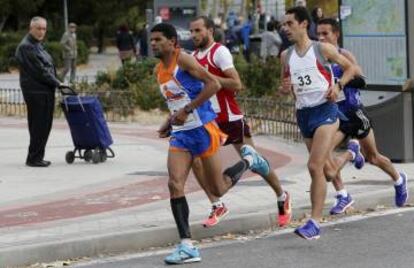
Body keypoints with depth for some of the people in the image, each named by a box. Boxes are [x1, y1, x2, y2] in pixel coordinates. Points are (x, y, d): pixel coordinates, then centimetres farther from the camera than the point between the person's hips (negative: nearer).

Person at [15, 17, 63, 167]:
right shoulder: (26, 47, -13)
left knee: (45, 126, 10)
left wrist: (55, 83, 10)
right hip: (36, 92, -10)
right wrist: (57, 83, -12)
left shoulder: (37, 45, 19)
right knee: (38, 126, -7)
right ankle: (33, 159, 0)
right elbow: (38, 70, -17)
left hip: (46, 92, 10)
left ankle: (37, 157, 16)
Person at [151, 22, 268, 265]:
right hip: (180, 134, 7)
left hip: (203, 129, -7)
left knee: (218, 189, 3)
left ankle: (248, 161, 32)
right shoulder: (159, 70, 11)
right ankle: (187, 246, -10)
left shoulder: (184, 59, -13)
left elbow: (213, 84, -21)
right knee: (175, 185, -11)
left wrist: (187, 110, -23)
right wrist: (170, 123, 10)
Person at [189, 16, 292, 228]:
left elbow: (236, 84, -21)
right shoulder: (194, 57, 11)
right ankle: (217, 206, 3)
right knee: (194, 159, -8)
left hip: (230, 118, -7)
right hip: (209, 120, 7)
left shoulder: (219, 52, -13)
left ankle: (282, 198, 19)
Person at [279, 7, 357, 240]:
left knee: (315, 166, -18)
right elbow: (284, 87, 19)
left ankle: (315, 222, -19)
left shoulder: (323, 49, -5)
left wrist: (338, 85, -13)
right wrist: (285, 88, -5)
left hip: (325, 110, -6)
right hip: (303, 114, 6)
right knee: (324, 168, 16)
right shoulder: (286, 56, 8)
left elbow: (351, 68, 4)